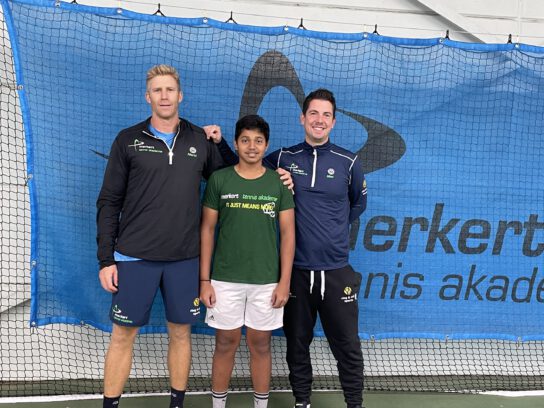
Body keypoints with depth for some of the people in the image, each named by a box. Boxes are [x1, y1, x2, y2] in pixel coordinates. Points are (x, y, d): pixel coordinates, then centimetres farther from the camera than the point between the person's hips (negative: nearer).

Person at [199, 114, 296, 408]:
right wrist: (204, 280, -2)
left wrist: (284, 281, -3)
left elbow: (288, 233, 2)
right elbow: (207, 230, 2)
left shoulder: (279, 183, 1)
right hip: (225, 279, 0)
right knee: (225, 343, 9)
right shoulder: (219, 180, 0)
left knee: (260, 344, 10)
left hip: (266, 280, 0)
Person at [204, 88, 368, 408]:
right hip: (296, 270, 1)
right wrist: (220, 142, 1)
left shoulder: (348, 162, 1)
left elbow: (358, 204, 16)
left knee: (348, 346, 6)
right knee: (297, 343, 13)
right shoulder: (283, 159, 3)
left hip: (336, 271, -1)